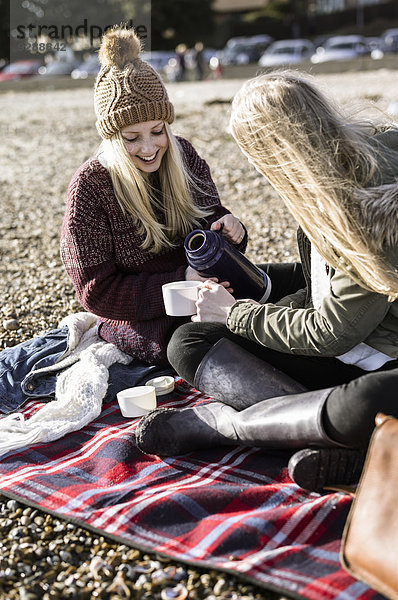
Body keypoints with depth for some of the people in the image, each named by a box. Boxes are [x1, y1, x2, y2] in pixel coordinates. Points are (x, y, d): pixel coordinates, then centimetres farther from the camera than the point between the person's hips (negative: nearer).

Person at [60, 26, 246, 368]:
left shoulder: (184, 156, -1)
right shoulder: (90, 187, -14)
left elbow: (210, 217, 11)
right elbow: (96, 292, -14)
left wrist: (229, 231, -16)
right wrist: (181, 282, -24)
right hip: (142, 324, -5)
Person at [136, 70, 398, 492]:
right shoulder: (330, 186, 2)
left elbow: (330, 333, -19)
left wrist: (234, 313, -7)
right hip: (339, 353, 8)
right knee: (189, 341, -6)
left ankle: (220, 420, -19)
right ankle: (338, 442, -22)